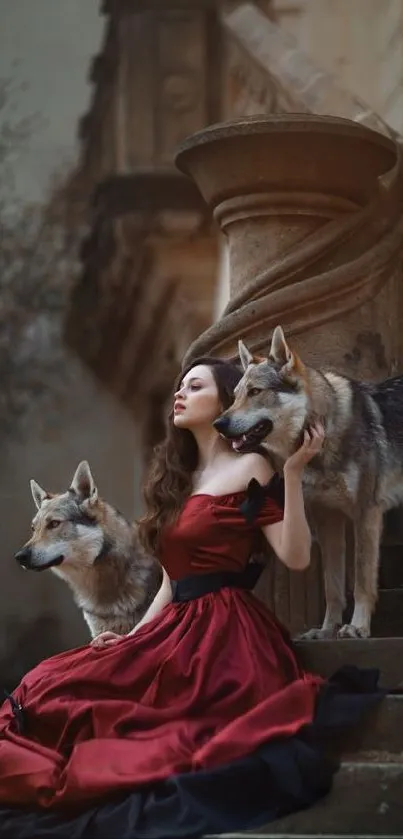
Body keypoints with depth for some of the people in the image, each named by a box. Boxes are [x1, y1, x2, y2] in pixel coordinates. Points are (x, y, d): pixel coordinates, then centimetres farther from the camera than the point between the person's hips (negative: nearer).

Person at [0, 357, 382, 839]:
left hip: (224, 634, -8)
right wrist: (133, 635, 14)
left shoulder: (249, 468, 0)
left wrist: (293, 472, -17)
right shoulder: (177, 477, 24)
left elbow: (296, 558, -10)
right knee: (45, 692, -11)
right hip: (179, 629, 8)